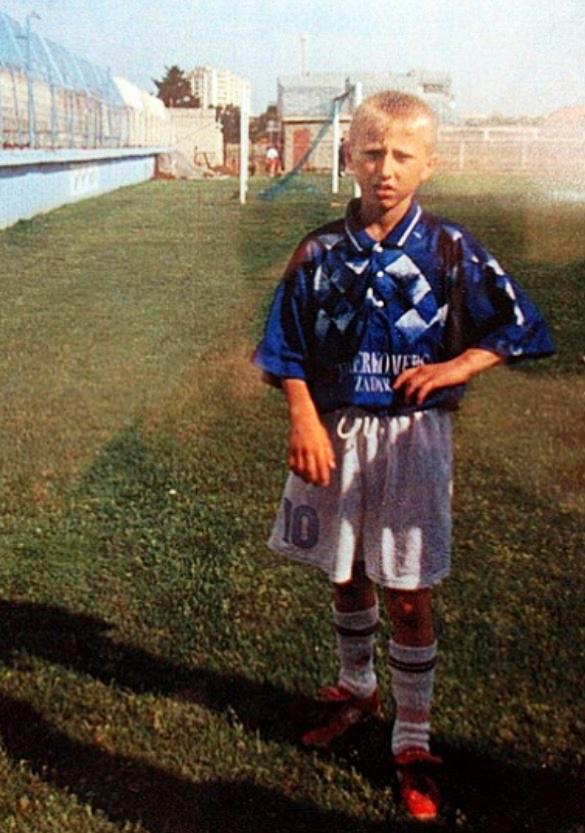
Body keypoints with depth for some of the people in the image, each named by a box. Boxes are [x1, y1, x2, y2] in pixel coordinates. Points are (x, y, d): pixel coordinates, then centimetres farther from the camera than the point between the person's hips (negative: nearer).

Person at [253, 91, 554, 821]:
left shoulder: (450, 249, -5)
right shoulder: (320, 253, -2)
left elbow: (513, 326, 2)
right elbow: (290, 350, 1)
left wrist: (456, 366, -12)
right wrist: (304, 422, -11)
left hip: (413, 434, -2)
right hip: (336, 430, 2)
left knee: (408, 594, 3)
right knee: (347, 576, 18)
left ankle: (412, 740, 19)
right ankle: (356, 689, 43)